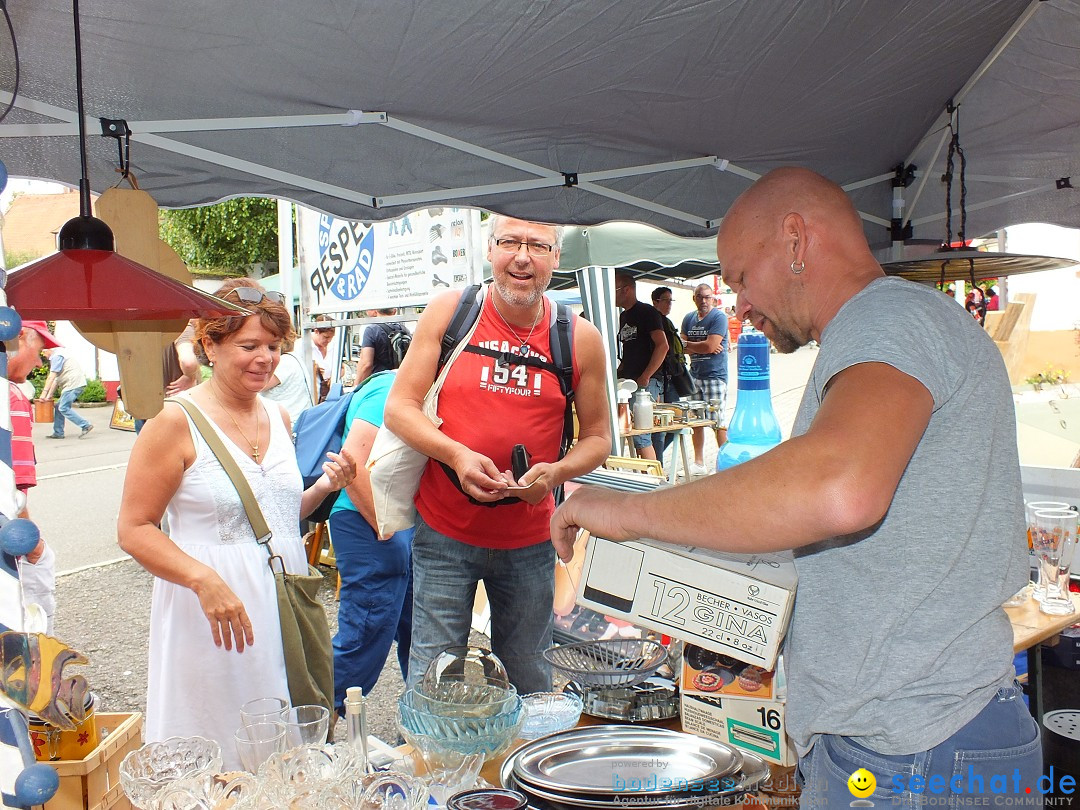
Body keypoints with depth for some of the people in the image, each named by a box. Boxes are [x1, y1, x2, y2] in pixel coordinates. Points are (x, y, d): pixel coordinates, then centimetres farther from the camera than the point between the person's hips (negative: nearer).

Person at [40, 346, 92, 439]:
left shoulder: (57, 356, -9)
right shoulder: (57, 356, 25)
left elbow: (52, 377, -15)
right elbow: (56, 379, 23)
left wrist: (44, 392, -14)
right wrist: (50, 394, 19)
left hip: (74, 383, -10)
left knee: (64, 408, -12)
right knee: (59, 407, 13)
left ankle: (85, 426, -14)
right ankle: (58, 433, 16)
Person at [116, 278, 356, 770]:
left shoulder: (278, 418, 9)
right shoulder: (175, 422, -10)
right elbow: (133, 529, -12)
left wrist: (323, 487, 1)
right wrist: (202, 578, -26)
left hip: (285, 607, 6)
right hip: (216, 614, -6)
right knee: (216, 766, 5)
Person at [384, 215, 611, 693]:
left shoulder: (581, 338, -2)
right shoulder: (448, 312, -4)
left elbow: (597, 438, 4)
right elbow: (399, 407, -4)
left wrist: (555, 472, -17)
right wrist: (457, 455, -20)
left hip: (530, 541, 1)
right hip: (444, 532, -1)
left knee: (528, 680, 16)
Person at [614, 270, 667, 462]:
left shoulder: (647, 312, -6)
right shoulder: (623, 316, 19)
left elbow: (662, 346, -16)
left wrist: (645, 377, -20)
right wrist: (619, 373, 13)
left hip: (646, 382, -9)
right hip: (627, 381, 9)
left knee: (640, 434, -13)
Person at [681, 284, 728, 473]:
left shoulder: (718, 317, -6)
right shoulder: (689, 318, 13)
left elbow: (710, 345, -16)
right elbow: (684, 348, 6)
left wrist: (689, 344, -1)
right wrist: (702, 347, -11)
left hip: (715, 375, -6)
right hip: (694, 375, 6)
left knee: (717, 422, -7)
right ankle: (699, 463, 18)